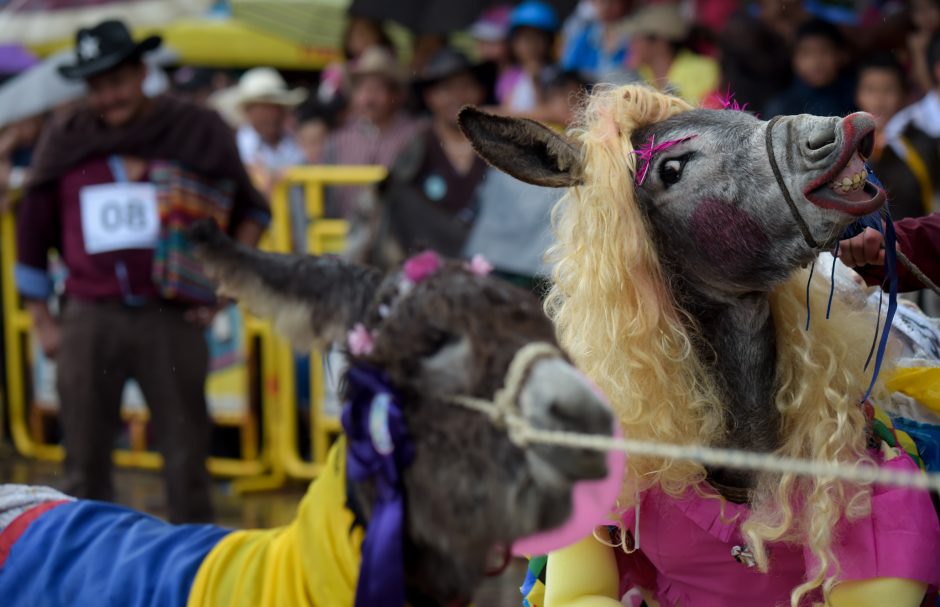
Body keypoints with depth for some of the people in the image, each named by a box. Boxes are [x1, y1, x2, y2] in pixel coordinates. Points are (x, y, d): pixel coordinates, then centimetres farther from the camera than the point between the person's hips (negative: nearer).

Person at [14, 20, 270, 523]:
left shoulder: (196, 132, 2)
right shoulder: (65, 142, 7)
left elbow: (251, 211, 12)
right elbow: (31, 236, 16)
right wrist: (41, 320, 13)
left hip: (171, 317, -2)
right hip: (89, 319, 2)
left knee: (186, 456, 1)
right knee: (85, 462, 6)